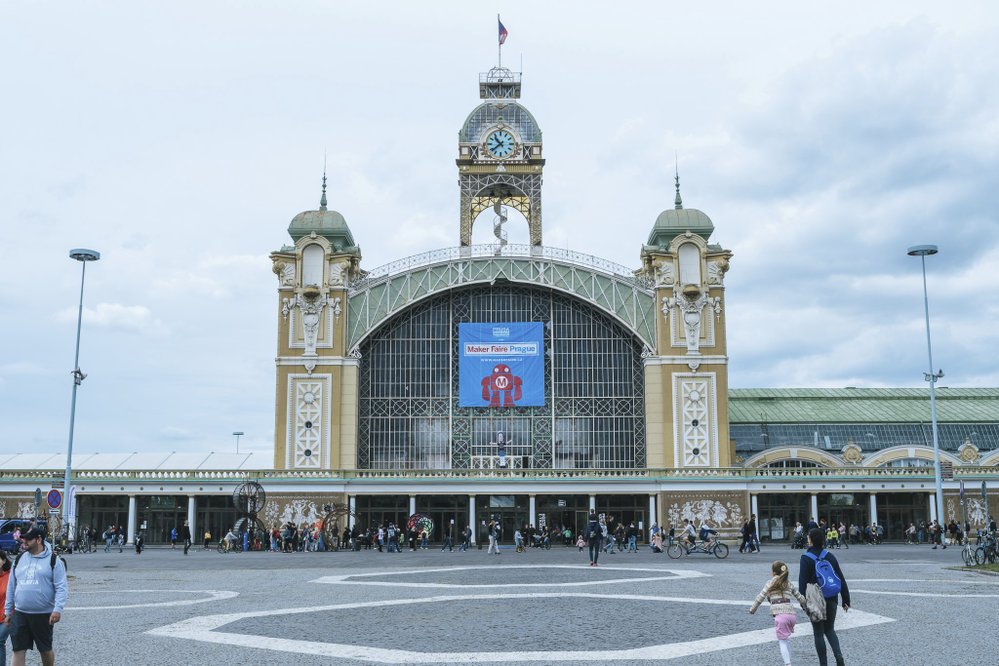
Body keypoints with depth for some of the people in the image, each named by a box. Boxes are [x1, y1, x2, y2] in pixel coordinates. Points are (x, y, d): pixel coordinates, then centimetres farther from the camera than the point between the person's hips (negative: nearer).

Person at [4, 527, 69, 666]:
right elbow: (11, 587, 15)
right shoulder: (19, 560, 8)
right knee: (18, 650, 1)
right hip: (19, 614, 4)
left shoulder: (53, 560, -7)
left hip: (44, 615, -4)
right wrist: (7, 611, 13)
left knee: (45, 649, 10)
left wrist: (58, 609, -22)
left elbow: (62, 587, -11)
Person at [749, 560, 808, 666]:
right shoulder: (789, 583, 19)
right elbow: (801, 598, 20)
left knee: (782, 641, 2)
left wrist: (752, 610, 16)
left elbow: (760, 598, 6)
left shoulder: (770, 583, 7)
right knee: (785, 639, 22)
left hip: (780, 615, -5)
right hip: (792, 614, 5)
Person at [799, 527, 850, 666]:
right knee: (830, 630, 18)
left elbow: (802, 582, -14)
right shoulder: (829, 556, 3)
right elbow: (841, 579, 5)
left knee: (818, 633, 7)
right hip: (831, 599, 4)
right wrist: (846, 600, 10)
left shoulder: (806, 558, -9)